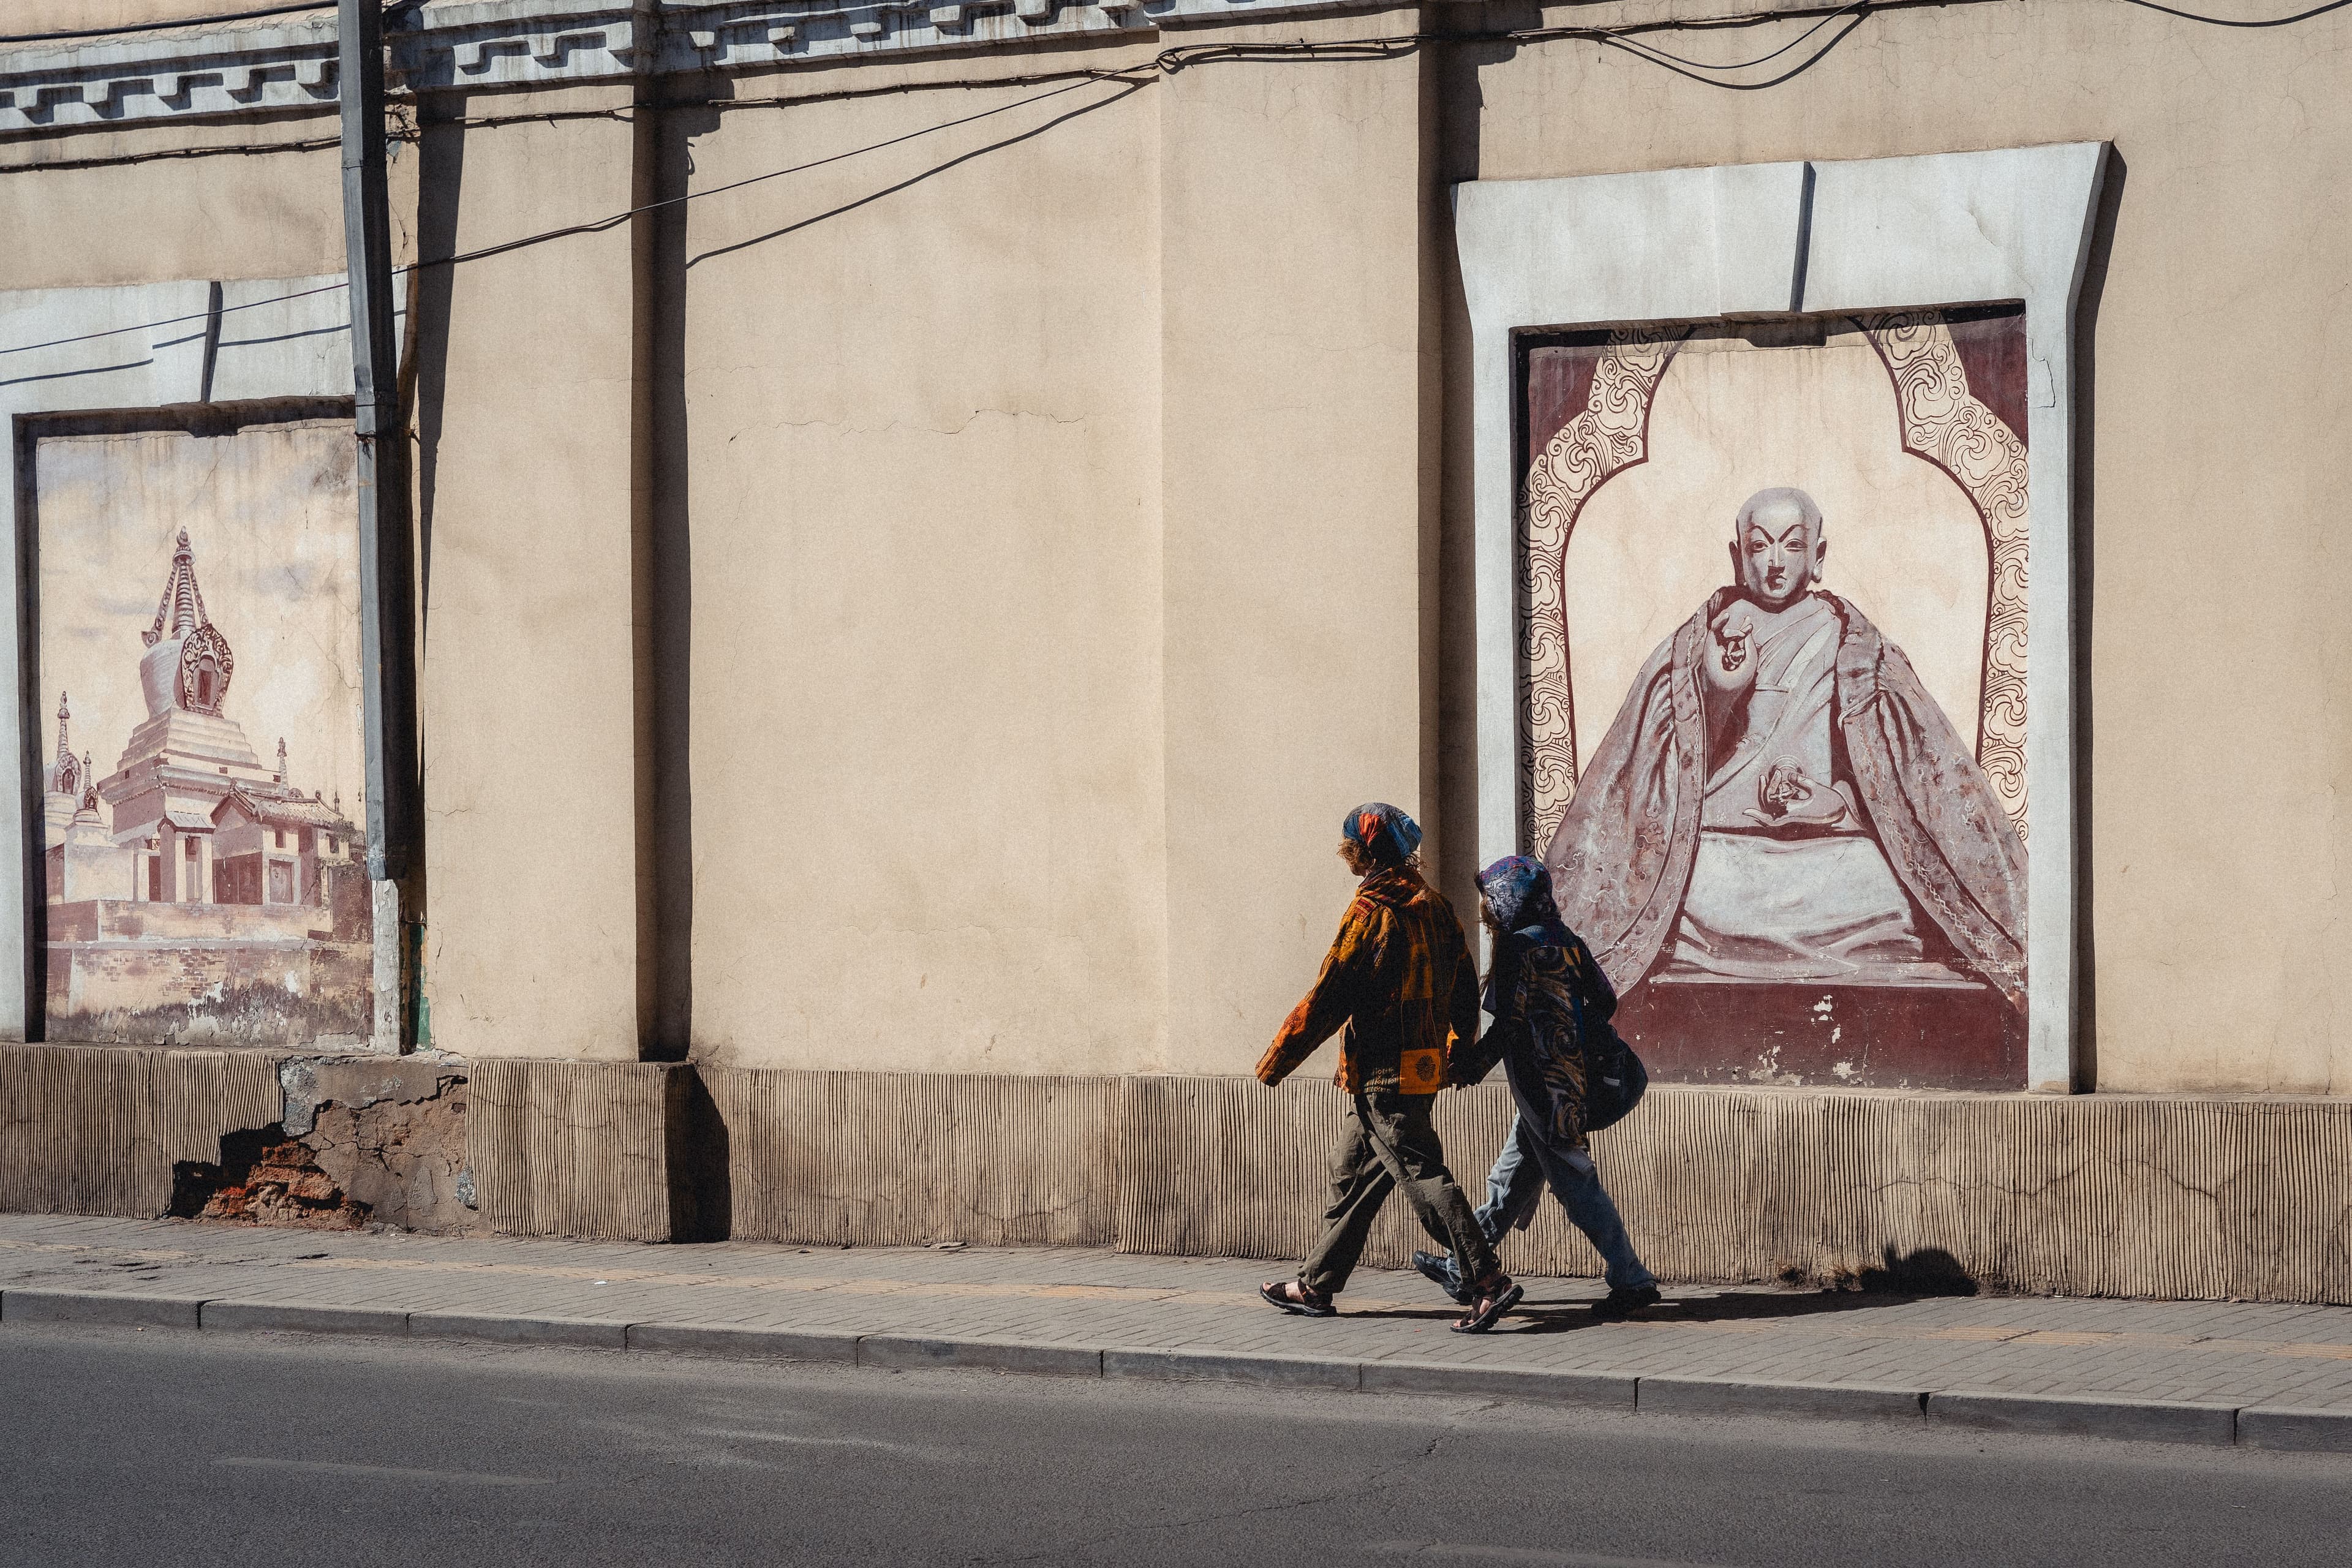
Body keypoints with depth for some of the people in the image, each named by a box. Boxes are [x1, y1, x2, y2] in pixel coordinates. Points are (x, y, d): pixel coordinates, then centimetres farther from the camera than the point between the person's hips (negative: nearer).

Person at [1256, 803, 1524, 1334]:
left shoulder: (1371, 915, -16)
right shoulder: (1433, 906, 9)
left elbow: (1327, 1001, -15)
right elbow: (1464, 985, 16)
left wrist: (1275, 1063, -7)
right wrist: (1461, 1051, 30)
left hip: (1383, 1074, -9)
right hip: (1423, 1064, 9)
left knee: (1422, 1175, -10)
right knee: (1353, 1174, 16)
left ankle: (1487, 1282, -17)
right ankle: (1316, 1285, 24)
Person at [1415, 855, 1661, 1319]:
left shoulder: (1521, 946, -15)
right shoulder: (1565, 941, 9)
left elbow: (1508, 1025, -18)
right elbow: (1604, 1001, 11)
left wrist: (1466, 1068, -8)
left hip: (1544, 1090, -9)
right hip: (1569, 1077, 9)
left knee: (1577, 1186, -5)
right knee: (1510, 1180, 17)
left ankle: (1633, 1281, -4)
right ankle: (1463, 1269, 27)